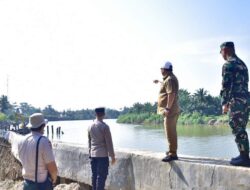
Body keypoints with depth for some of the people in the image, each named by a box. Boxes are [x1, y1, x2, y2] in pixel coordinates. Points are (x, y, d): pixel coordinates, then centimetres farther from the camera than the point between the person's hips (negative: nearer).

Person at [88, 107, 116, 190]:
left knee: (94, 175, 12)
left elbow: (89, 141, 12)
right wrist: (112, 155, -4)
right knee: (101, 176, -3)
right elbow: (109, 142, -11)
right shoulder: (104, 126, -12)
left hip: (93, 155, 6)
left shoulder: (90, 126, 5)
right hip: (103, 155, -6)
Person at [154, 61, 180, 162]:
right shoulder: (171, 78, 17)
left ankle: (172, 154, -8)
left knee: (170, 133, -10)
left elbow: (171, 94, -25)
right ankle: (172, 151, 30)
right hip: (172, 110, 11)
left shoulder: (169, 79, -16)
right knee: (171, 132, 19)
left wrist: (167, 108, -26)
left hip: (170, 110, -11)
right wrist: (159, 82, 48)